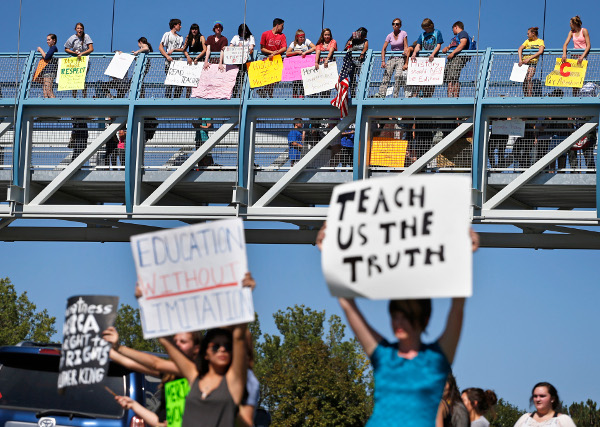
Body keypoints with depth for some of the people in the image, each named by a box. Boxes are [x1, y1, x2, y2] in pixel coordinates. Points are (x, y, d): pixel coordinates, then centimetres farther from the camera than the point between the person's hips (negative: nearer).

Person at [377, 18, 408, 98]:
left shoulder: (403, 33, 0)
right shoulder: (390, 36, 5)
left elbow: (406, 47, -3)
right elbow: (383, 49, 3)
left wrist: (406, 59, -17)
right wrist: (383, 61, -8)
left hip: (401, 58, -3)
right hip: (392, 58, 3)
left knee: (398, 76, -22)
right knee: (386, 75, -13)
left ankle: (395, 96, -19)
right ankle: (381, 94, -17)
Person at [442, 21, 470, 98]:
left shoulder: (463, 33, 4)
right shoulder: (455, 37, 34)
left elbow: (463, 43, -13)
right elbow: (450, 46, 31)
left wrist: (453, 53, -20)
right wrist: (446, 48, 5)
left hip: (459, 58, -10)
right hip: (451, 59, 10)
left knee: (454, 78, -21)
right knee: (449, 79, -2)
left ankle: (456, 96, -26)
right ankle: (449, 96, -8)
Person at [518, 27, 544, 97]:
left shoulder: (540, 41, 3)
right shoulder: (527, 41, 15)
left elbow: (540, 51, -14)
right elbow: (520, 49, 2)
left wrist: (529, 58, -21)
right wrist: (520, 59, -16)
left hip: (533, 62, -4)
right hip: (524, 62, 4)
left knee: (529, 79, -20)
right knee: (524, 80, -3)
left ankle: (530, 95, -19)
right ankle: (525, 96, 4)